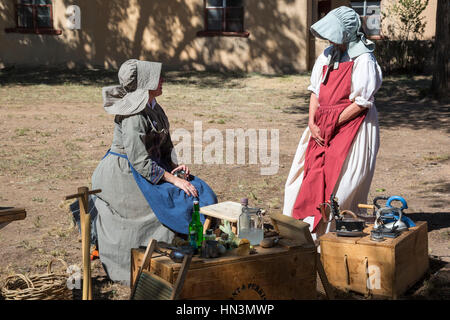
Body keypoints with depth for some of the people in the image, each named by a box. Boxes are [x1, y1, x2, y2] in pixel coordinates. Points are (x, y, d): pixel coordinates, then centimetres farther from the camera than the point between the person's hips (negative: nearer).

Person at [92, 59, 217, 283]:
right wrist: (172, 179, -23)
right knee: (174, 200, -16)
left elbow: (164, 144, 13)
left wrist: (175, 166, -4)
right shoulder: (134, 116, -23)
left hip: (147, 168, 9)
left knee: (197, 189, 0)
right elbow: (140, 162, -25)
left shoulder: (153, 108, 6)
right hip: (123, 175, -9)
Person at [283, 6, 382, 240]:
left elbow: (361, 103, -15)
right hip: (322, 130, 7)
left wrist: (331, 125, -14)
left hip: (351, 129, -7)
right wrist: (312, 123, -1)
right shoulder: (328, 55, 10)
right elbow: (315, 91, 12)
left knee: (337, 184, -5)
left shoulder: (363, 60, -12)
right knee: (311, 180, 7)